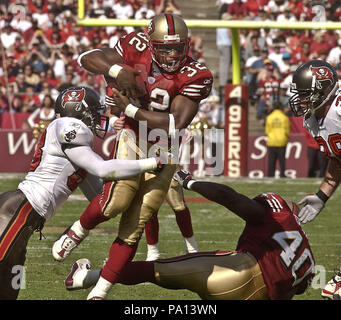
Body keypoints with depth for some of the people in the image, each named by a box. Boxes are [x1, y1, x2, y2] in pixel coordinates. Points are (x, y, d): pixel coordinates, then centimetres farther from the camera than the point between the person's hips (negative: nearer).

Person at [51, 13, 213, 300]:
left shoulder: (195, 77, -12)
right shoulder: (138, 49, -9)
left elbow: (174, 125, -18)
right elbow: (86, 58, -8)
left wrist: (130, 109, -19)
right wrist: (117, 70, -26)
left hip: (163, 148, 1)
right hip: (132, 136, -1)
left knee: (135, 224, 0)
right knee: (118, 199, -25)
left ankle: (99, 292, 9)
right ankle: (77, 233, 8)